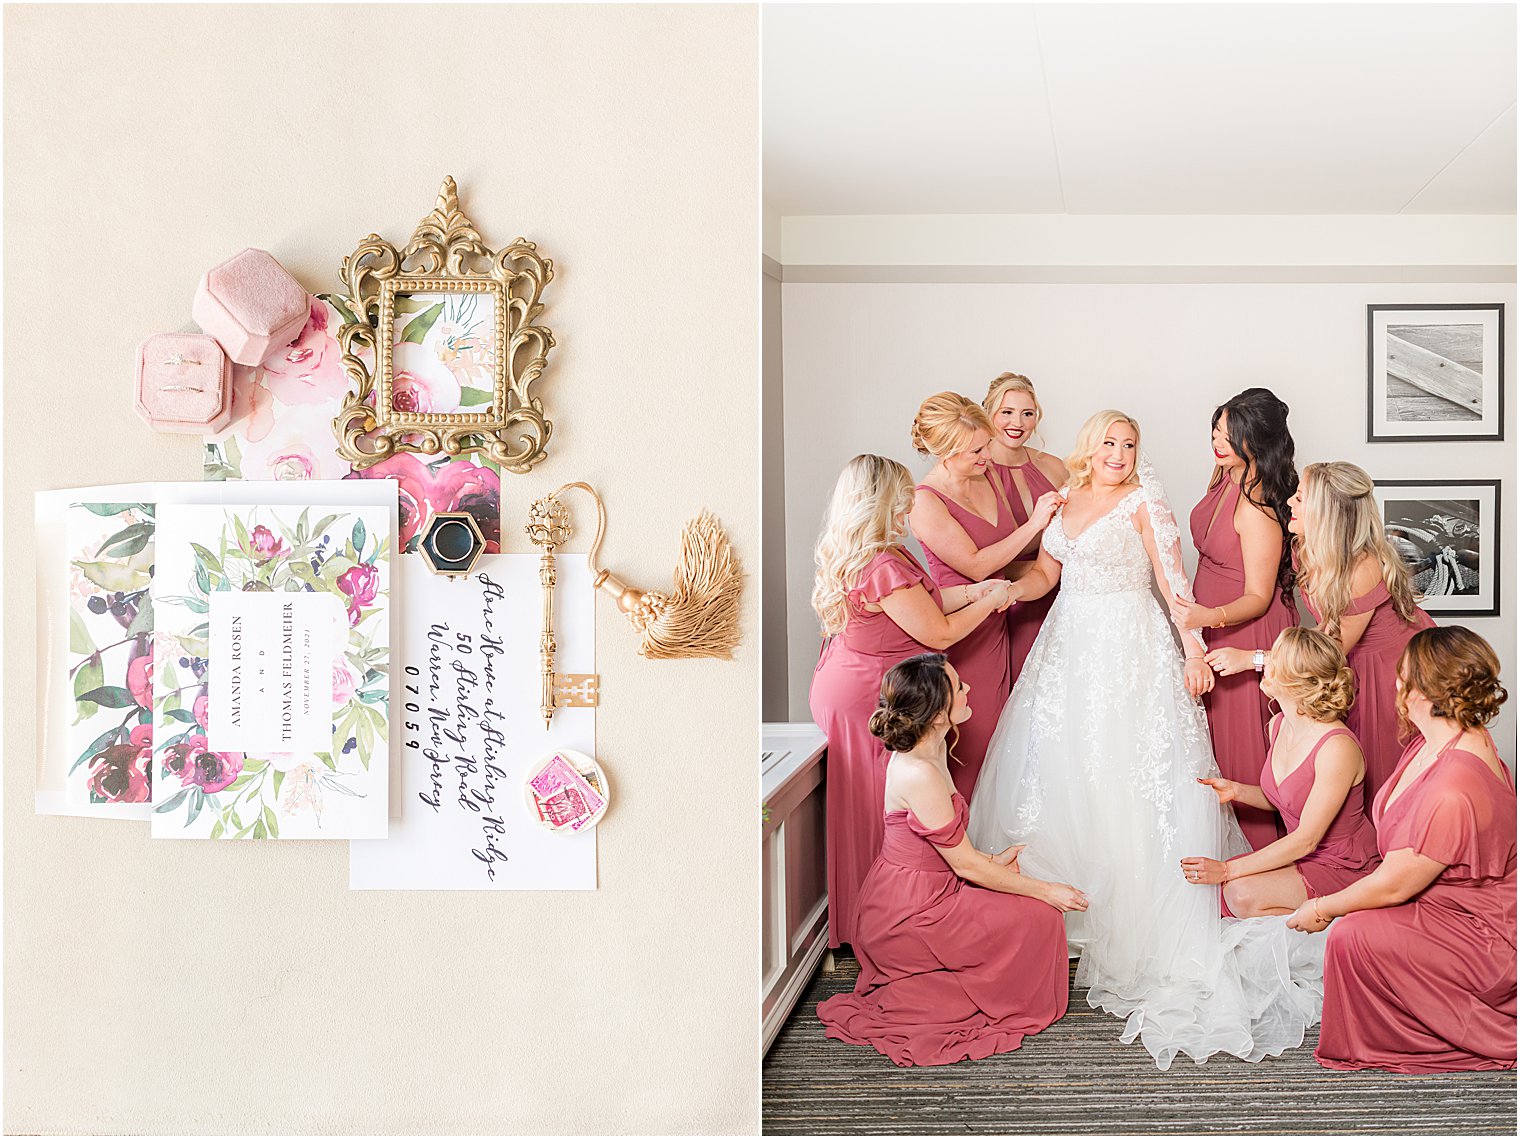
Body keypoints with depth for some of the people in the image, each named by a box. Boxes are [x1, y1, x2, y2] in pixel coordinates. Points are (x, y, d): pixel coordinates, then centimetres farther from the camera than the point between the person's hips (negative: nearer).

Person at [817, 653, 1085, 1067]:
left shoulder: (927, 748, 3)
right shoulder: (919, 773, -27)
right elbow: (965, 865, -19)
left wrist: (992, 860, 5)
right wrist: (1046, 890, -10)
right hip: (905, 917, -9)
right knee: (1037, 917, -4)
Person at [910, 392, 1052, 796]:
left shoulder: (986, 479, 6)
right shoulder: (926, 502, -17)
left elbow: (1013, 547, 13)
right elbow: (976, 565, -19)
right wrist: (1034, 524, -17)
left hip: (993, 623, 7)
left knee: (994, 729, 12)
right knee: (969, 743, -1)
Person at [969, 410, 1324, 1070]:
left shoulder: (1144, 502, -5)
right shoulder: (1067, 501, 11)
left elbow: (1174, 581, -13)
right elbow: (1045, 572, 14)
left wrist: (1194, 647, -23)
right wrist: (1007, 591, -7)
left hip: (1130, 649, -6)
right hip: (1069, 645, 6)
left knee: (1124, 776, -7)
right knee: (1059, 766, 6)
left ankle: (1134, 913, 0)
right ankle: (1059, 896, 18)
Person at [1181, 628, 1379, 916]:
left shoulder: (1337, 747, -26)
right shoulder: (1278, 725, -1)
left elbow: (1306, 839, -23)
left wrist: (1228, 869, -23)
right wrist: (1236, 791, -3)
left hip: (1344, 867, -8)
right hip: (1299, 852, 8)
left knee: (1242, 895, -28)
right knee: (1207, 885, -11)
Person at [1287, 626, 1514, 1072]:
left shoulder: (1453, 792, -34)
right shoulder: (1434, 743, -2)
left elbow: (1393, 886, -23)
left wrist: (1321, 909, -8)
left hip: (1484, 939, -10)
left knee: (1351, 936, -22)